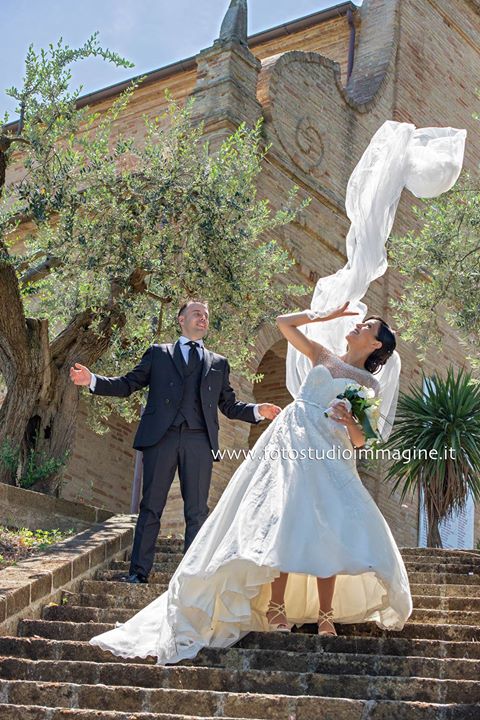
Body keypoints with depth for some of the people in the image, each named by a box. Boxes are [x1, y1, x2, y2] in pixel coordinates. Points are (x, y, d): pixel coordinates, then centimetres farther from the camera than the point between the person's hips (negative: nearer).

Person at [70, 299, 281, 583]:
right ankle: (139, 571, 7)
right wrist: (92, 380, -2)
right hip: (161, 438, -1)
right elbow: (128, 384, 11)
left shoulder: (218, 363, 20)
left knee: (197, 511, 0)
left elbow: (229, 405, 19)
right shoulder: (158, 354, 15)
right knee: (151, 507, 1)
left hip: (199, 442, 1)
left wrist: (258, 411, 2)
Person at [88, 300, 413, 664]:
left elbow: (360, 440, 6)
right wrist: (323, 316, 21)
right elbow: (284, 322, 24)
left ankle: (325, 615, -10)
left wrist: (351, 422, -15)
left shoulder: (368, 384, 11)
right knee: (283, 519, -13)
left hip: (328, 456, -1)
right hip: (290, 440, 1)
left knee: (331, 532, -15)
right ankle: (276, 607, -12)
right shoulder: (321, 355, 18)